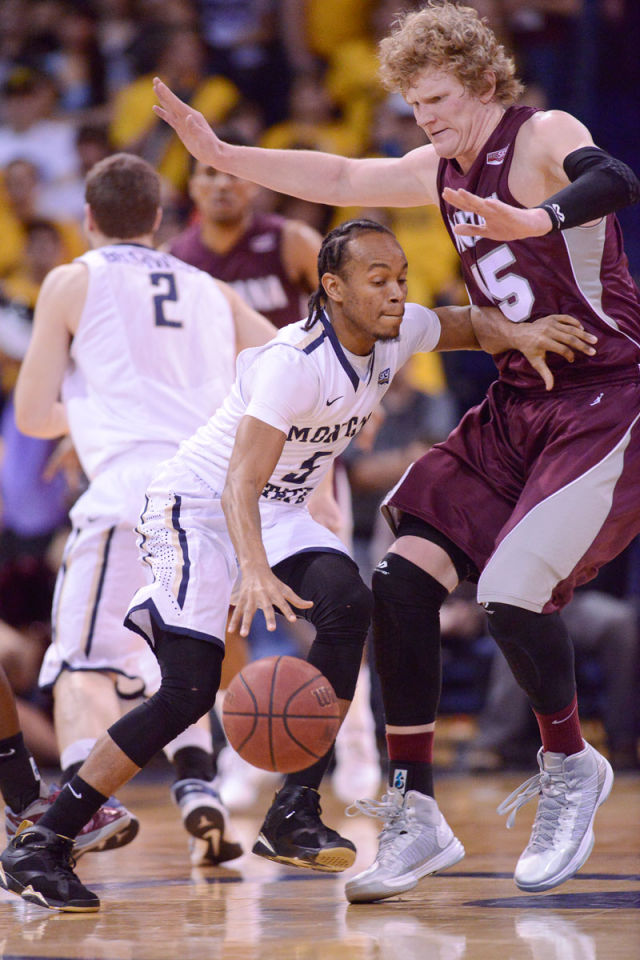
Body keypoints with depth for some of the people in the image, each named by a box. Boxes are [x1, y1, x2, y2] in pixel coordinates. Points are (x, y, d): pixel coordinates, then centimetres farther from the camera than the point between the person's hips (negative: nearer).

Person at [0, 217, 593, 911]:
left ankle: (294, 814, -18)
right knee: (189, 690, -18)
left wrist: (515, 334, -9)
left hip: (279, 513, 7)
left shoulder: (396, 334, -7)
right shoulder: (296, 360, -30)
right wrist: (255, 573, -56)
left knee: (347, 604, -22)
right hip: (195, 507, -7)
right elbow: (241, 483, -38)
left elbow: (465, 324, 15)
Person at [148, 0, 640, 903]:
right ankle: (415, 816, 2)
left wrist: (532, 220, -56)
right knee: (403, 577, -4)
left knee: (512, 589, -22)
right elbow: (342, 179, 25)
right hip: (518, 404, 8)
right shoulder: (440, 170, 10)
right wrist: (221, 153, 21)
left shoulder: (545, 137, -14)